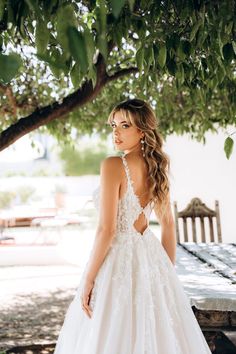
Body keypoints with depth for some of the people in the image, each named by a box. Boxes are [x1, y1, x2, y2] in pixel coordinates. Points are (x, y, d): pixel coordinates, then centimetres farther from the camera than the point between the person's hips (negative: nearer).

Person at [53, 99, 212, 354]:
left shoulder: (113, 165, -17)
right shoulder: (156, 168, 5)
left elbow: (107, 230, -20)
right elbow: (168, 225, 11)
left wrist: (87, 280, -13)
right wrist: (168, 271, 19)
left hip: (119, 259, -7)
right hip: (151, 256, 7)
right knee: (159, 333, 17)